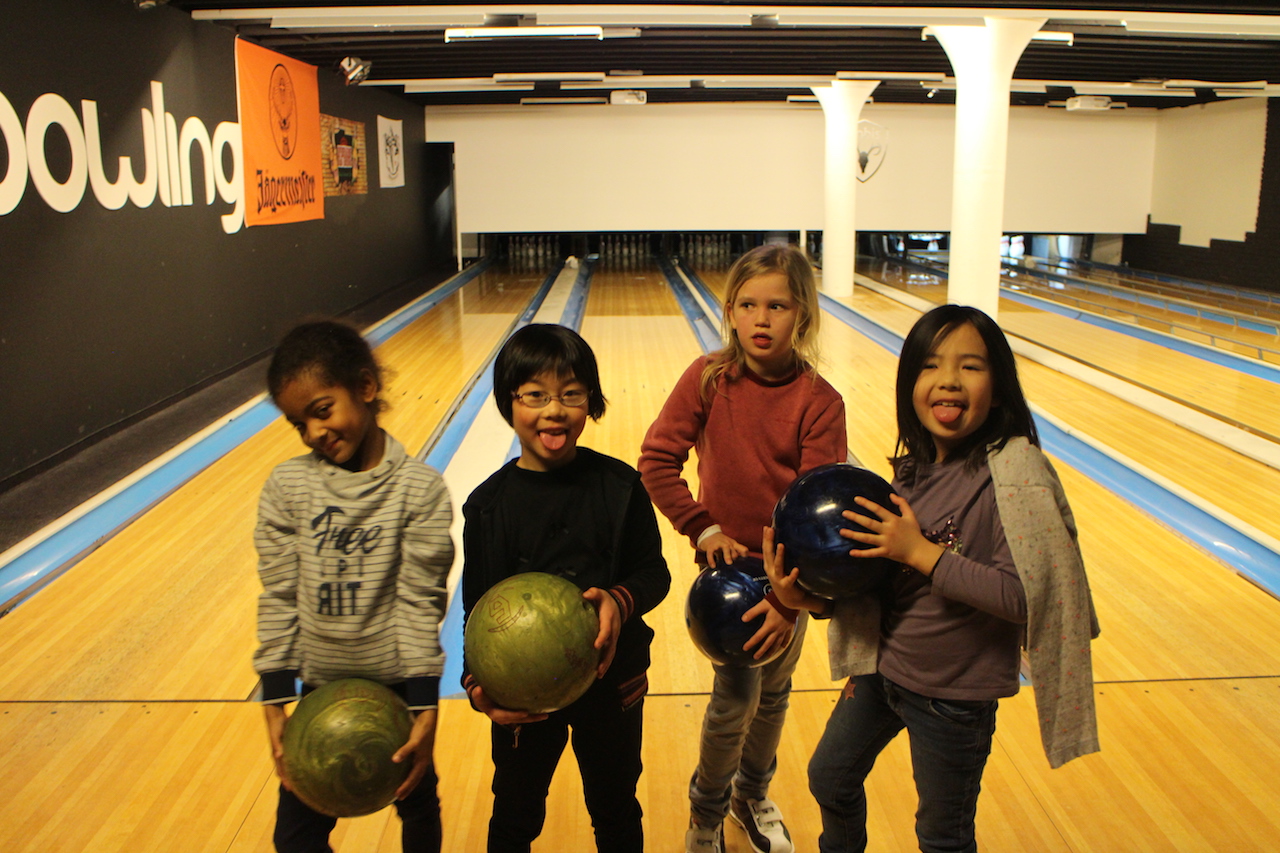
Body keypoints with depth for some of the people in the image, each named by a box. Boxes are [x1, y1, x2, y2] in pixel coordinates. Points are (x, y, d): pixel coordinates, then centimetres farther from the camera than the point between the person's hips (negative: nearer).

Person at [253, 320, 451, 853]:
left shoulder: (419, 489, -15)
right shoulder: (287, 487, -8)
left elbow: (420, 603, -14)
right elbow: (278, 598, -5)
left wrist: (425, 711, -15)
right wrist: (275, 705, -5)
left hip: (398, 687, -2)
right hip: (320, 688, 2)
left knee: (417, 804, 19)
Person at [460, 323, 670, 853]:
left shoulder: (620, 485, -11)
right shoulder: (489, 505, -11)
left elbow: (655, 572, -7)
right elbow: (478, 609, -8)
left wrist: (621, 601, -29)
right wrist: (478, 682, -24)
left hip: (612, 684, 0)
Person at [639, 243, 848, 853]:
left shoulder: (819, 401, -14)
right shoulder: (708, 378, -12)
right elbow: (657, 459, -10)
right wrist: (702, 529, -15)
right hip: (730, 560, -1)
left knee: (774, 690, 17)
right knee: (737, 695, -5)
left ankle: (752, 793, 43)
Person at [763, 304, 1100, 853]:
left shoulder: (1013, 473, -23)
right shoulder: (914, 468, -3)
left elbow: (1025, 596, -30)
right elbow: (882, 574, 1)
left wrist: (921, 551, -29)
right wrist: (811, 597, -14)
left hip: (955, 695, -6)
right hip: (883, 667, 7)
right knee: (830, 778, 26)